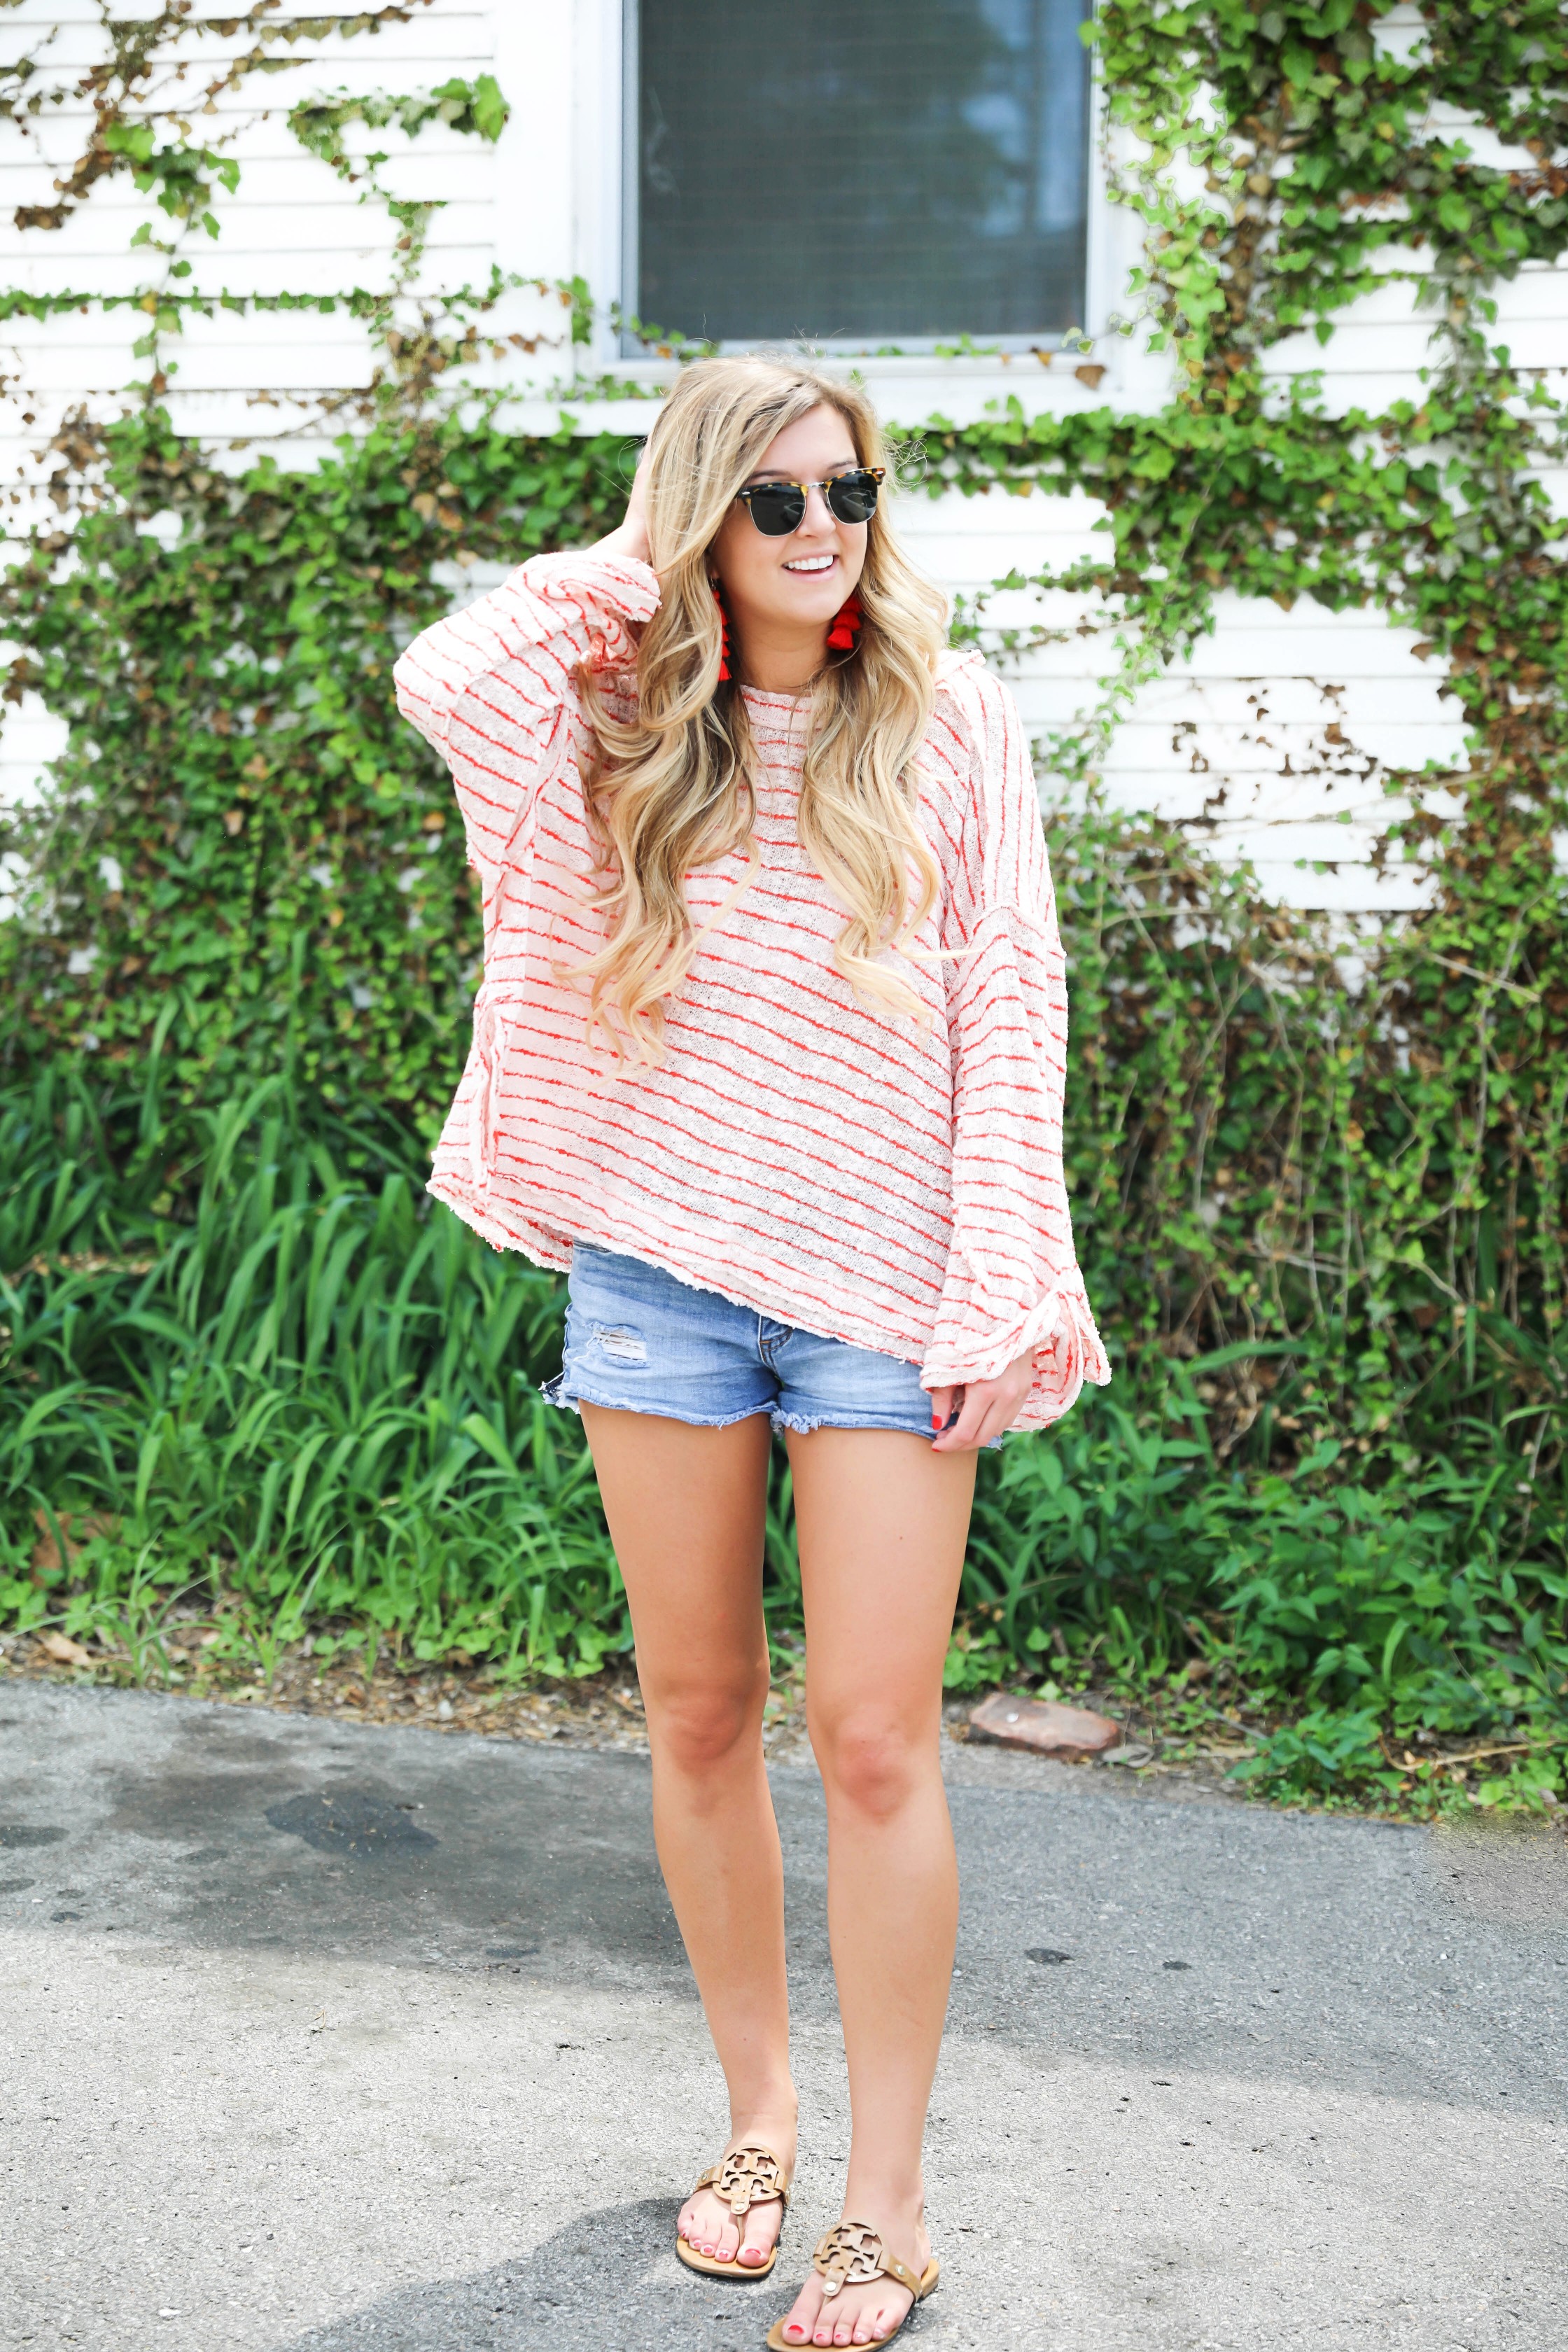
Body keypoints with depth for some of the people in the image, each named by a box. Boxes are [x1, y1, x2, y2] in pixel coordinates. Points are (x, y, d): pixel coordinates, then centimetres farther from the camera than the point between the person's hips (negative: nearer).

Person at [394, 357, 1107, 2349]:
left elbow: (1010, 1012, -1)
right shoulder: (626, 728, 6)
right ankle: (756, 2115, 28)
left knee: (874, 1742, -3)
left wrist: (997, 1290, -8)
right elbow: (442, 679, -16)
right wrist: (638, 582, -1)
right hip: (658, 1268, 2)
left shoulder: (947, 720, 3)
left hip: (879, 1282, -2)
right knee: (699, 1719, 10)